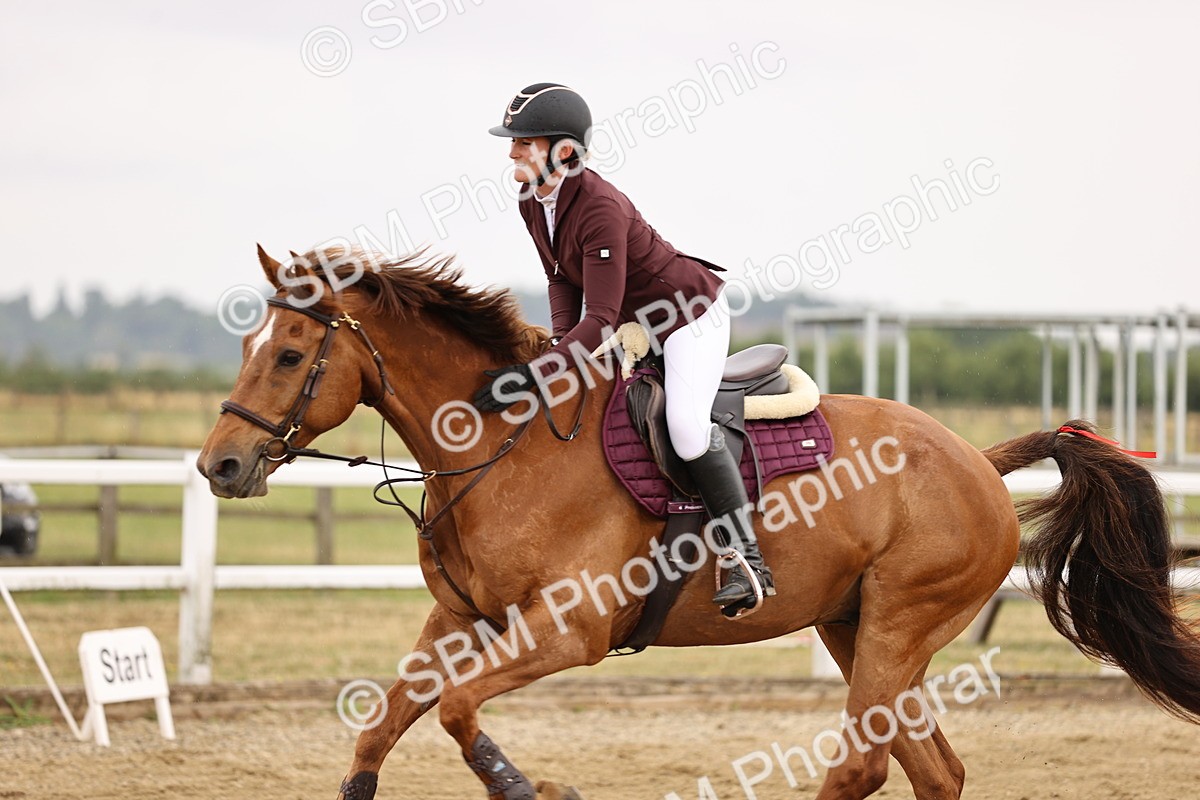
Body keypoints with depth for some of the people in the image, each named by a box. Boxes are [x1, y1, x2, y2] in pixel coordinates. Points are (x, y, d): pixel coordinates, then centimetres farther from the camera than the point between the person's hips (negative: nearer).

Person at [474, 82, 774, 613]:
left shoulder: (601, 209, -33)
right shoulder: (532, 200, -7)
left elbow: (600, 321, -36)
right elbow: (562, 278, 6)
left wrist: (535, 374, -42)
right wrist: (561, 341, -11)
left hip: (690, 311, -10)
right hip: (634, 321, 10)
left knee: (687, 427, -29)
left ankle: (747, 556, -19)